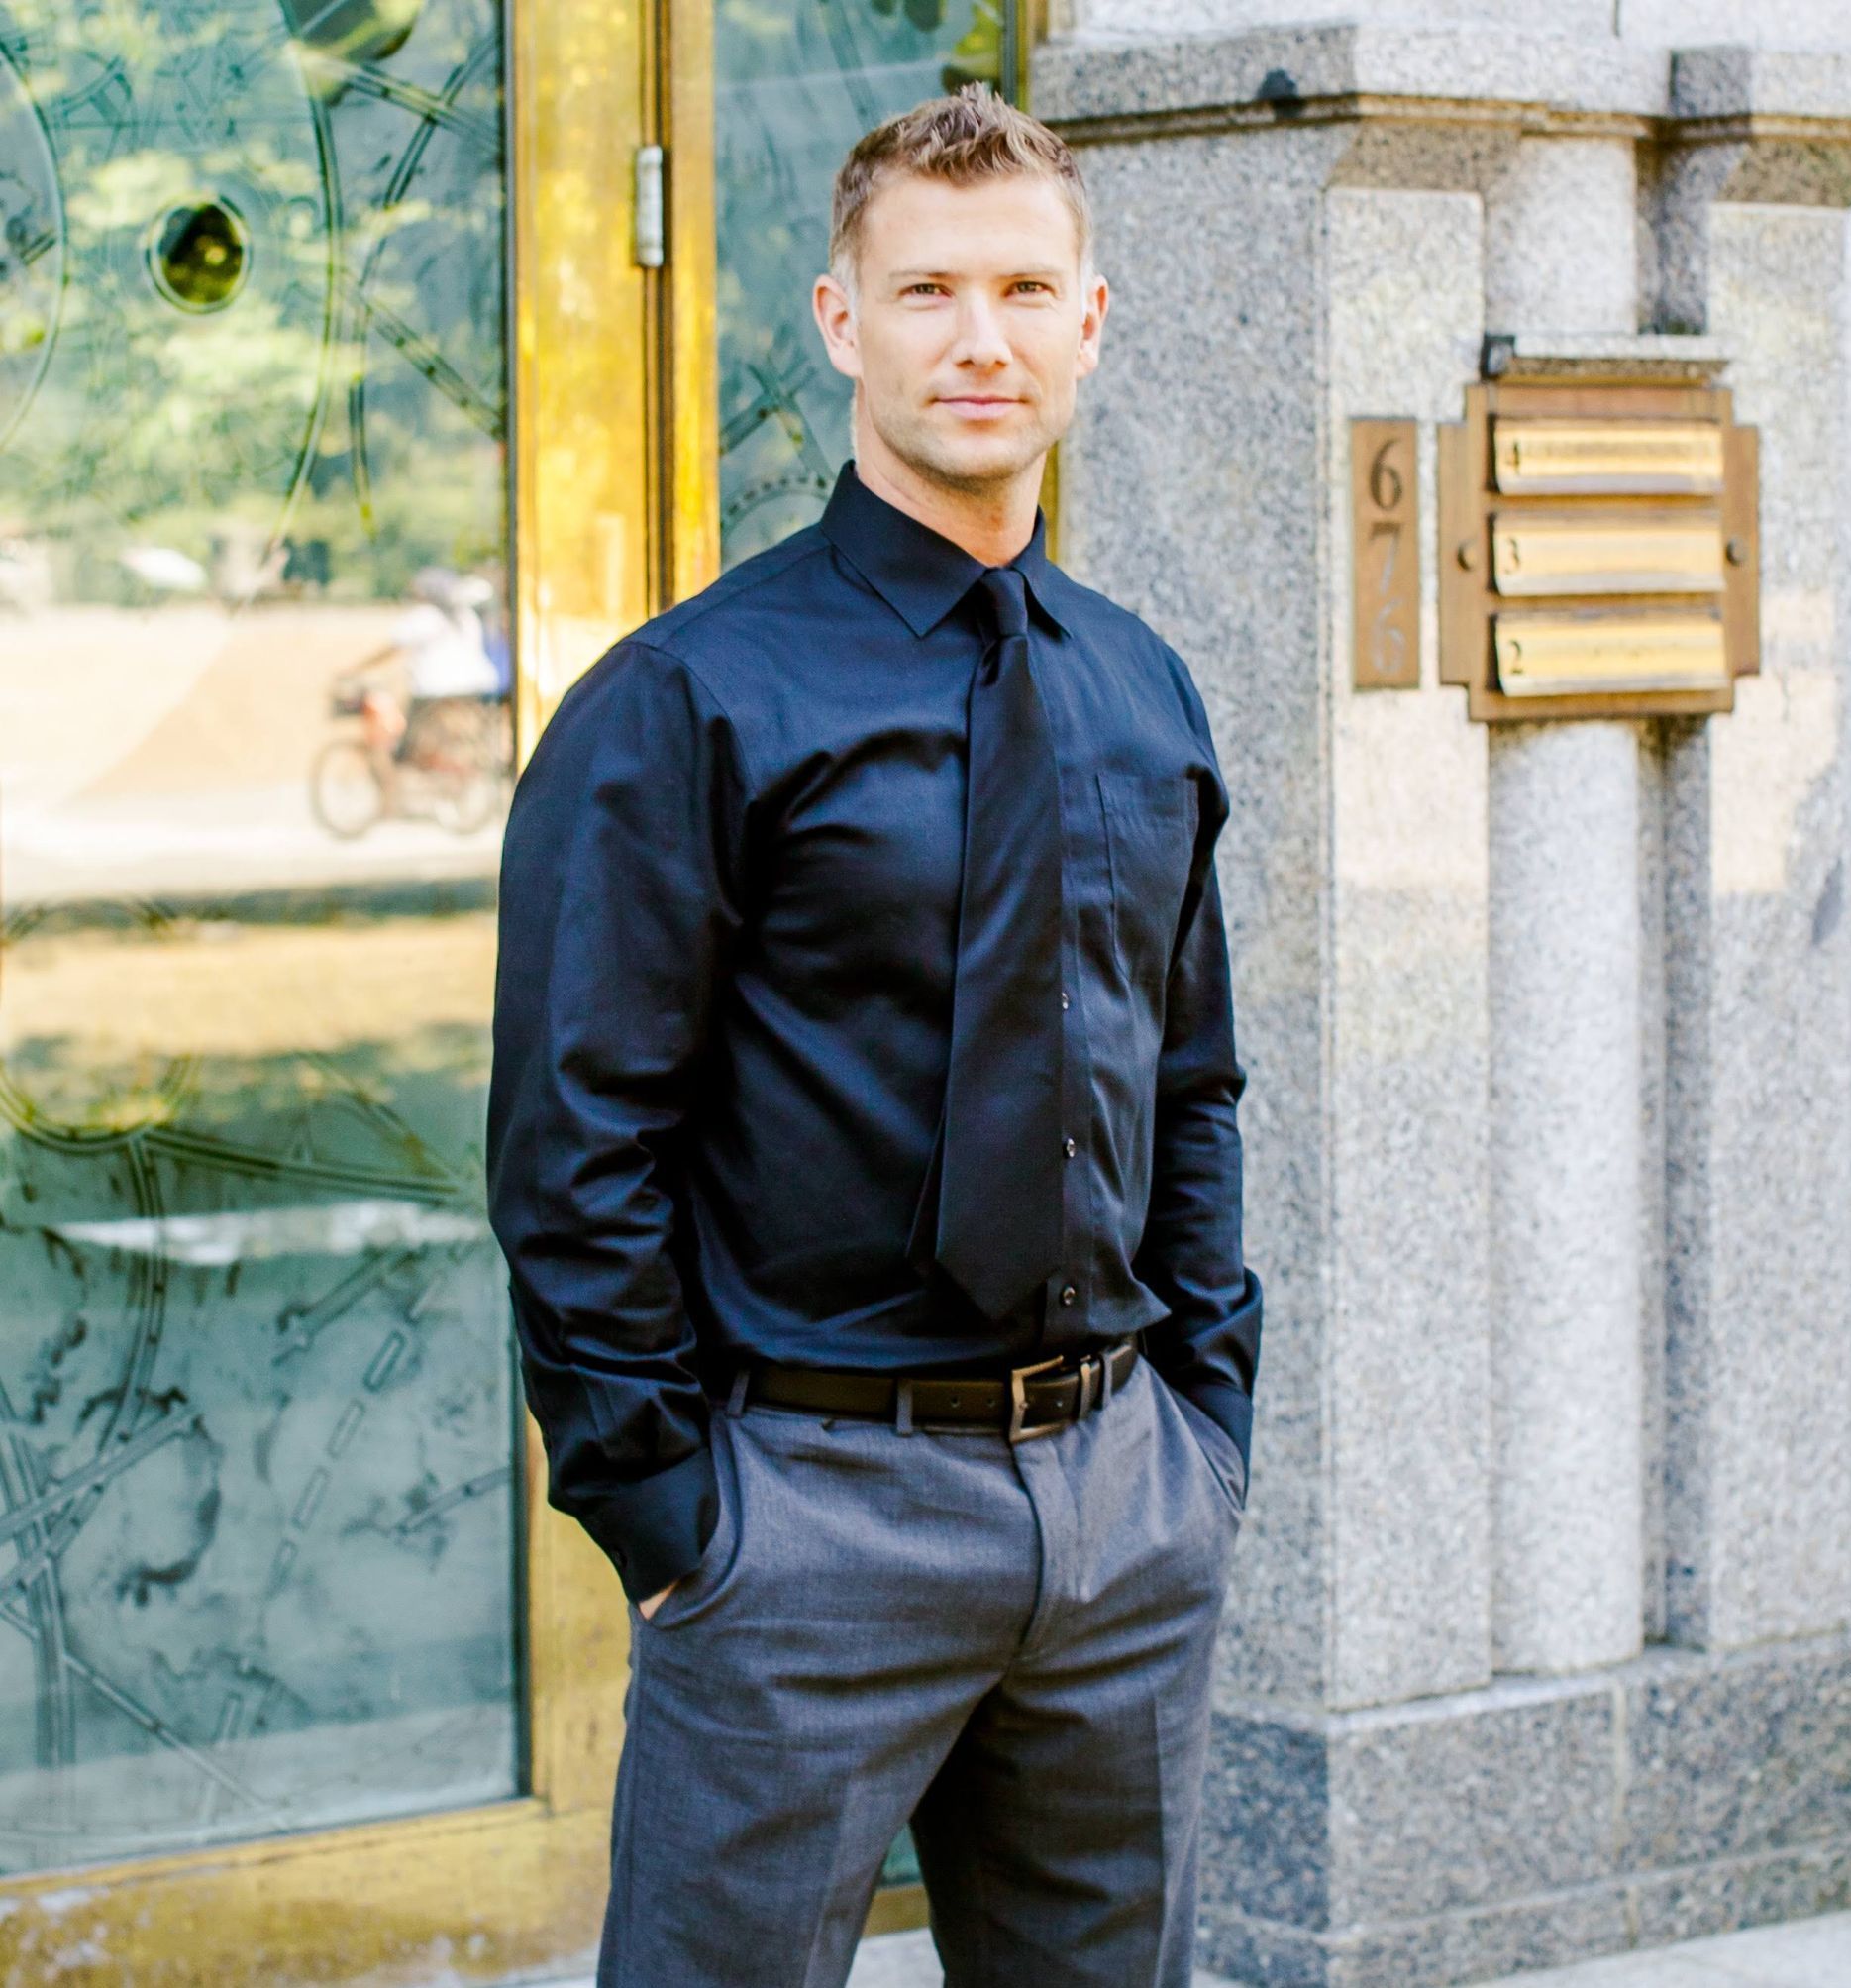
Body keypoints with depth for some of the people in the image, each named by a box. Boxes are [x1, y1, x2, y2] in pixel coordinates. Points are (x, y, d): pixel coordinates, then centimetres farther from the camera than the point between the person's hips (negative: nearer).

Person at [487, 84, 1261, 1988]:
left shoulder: (1146, 697, 11)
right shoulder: (690, 698, -8)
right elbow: (575, 1143, -10)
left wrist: (1210, 1405, 10)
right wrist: (659, 1507, -12)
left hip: (1129, 1486, 6)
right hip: (817, 1495, -5)